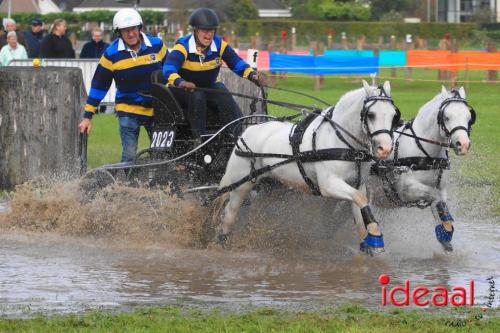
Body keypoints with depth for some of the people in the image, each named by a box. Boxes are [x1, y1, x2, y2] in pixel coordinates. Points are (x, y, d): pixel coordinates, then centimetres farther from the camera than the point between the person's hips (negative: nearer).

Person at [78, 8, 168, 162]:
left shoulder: (156, 45, -3)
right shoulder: (112, 53, -6)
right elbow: (98, 85, 0)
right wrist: (88, 116, -1)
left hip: (157, 109, 2)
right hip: (128, 109, -2)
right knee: (129, 157, -10)